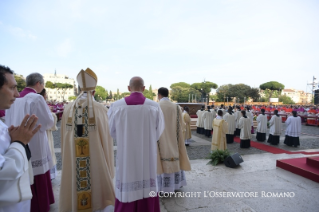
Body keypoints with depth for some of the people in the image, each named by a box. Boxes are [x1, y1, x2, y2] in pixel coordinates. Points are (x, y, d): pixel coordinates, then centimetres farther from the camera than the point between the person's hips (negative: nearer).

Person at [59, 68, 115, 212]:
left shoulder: (68, 109, -2)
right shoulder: (101, 109, -12)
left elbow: (63, 139, 5)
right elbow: (107, 138, -8)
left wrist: (67, 158, 18)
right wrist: (108, 166, 4)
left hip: (72, 161, 3)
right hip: (97, 161, -3)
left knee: (74, 195, 17)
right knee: (99, 191, 13)